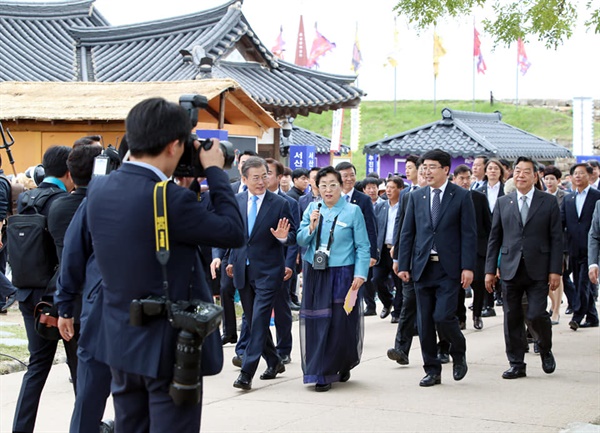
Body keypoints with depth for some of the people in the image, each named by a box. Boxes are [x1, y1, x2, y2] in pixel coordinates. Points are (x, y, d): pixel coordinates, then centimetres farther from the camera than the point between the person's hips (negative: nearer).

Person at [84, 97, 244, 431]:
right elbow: (234, 232, -14)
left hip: (120, 340, 7)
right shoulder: (171, 199, -23)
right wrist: (215, 172, -4)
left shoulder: (98, 189, -1)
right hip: (168, 347, -7)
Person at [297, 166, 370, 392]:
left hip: (342, 275, -3)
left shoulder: (353, 211, -3)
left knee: (341, 323, -1)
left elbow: (362, 246, -3)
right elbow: (301, 241, 5)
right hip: (315, 274, 3)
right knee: (317, 323, 1)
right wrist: (311, 227, -13)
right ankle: (321, 374, 10)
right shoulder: (312, 209, 6)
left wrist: (360, 274, -12)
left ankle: (343, 365, 22)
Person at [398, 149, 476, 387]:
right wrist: (403, 265, 3)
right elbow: (407, 233, 10)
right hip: (423, 268, 4)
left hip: (449, 269, -4)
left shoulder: (461, 197, -1)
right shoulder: (416, 197, 10)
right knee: (424, 322, 5)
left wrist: (467, 267, -11)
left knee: (443, 316, -13)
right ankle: (432, 371, 15)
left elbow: (469, 234, -4)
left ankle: (458, 353, 16)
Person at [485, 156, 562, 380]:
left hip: (538, 270, -2)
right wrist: (490, 270, 4)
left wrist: (555, 270, -5)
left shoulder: (549, 202, 4)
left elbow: (556, 239, 1)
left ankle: (545, 349, 21)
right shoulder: (503, 203, 10)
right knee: (512, 318, 3)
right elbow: (494, 238, 10)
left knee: (536, 315, -9)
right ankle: (516, 364, 13)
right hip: (510, 269, 2)